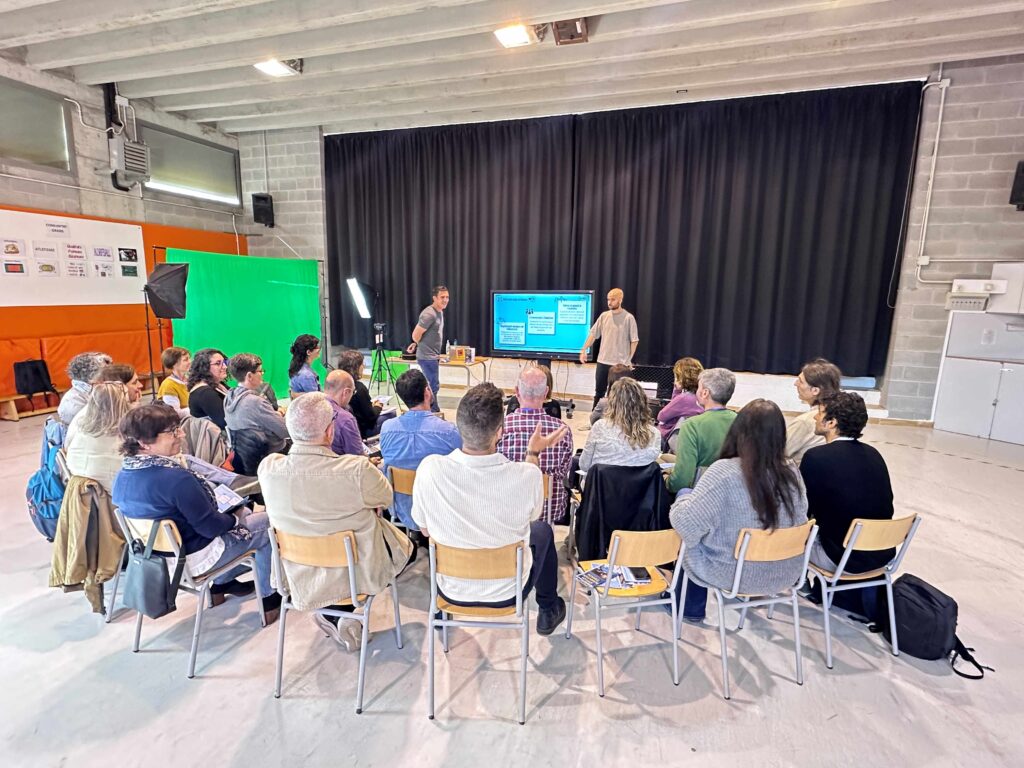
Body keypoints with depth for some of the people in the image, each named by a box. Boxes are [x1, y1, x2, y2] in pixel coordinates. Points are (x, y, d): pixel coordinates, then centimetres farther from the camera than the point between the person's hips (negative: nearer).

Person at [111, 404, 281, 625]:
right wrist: (235, 518, -4)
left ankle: (221, 584, 31)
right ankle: (269, 598, 16)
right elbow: (211, 527, -24)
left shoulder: (122, 477, -5)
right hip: (192, 558, -9)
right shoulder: (176, 478, -33)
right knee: (265, 525, 6)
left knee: (245, 514, 23)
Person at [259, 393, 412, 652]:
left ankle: (332, 614, 24)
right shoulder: (358, 470, -32)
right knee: (405, 545, 24)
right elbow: (385, 498, -10)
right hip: (356, 575, -4)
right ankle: (339, 613, 21)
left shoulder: (268, 468, -18)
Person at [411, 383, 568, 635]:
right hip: (508, 592, -1)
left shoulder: (429, 469, -27)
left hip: (452, 590, 1)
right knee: (542, 530, 26)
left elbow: (425, 530, -6)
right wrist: (534, 453, 5)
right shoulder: (526, 475, -28)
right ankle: (547, 612, 44)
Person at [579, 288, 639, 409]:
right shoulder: (604, 316, 5)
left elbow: (634, 340, -5)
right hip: (603, 361, 4)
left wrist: (630, 359, -8)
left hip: (621, 363, -4)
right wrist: (583, 350, -1)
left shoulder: (629, 318, -6)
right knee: (599, 391, 11)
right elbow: (593, 334, 8)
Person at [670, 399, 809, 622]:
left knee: (688, 541, 22)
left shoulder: (724, 471, -26)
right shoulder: (791, 472, -9)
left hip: (734, 574, -5)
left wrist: (684, 501, -5)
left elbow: (686, 524, -25)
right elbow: (799, 521, 5)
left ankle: (692, 609, 39)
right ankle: (695, 607, 42)